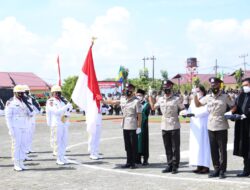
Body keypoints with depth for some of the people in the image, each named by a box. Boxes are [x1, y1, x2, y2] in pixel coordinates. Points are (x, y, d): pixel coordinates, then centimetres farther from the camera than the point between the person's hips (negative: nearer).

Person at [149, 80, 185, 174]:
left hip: (174, 126, -5)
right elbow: (153, 107, 24)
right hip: (164, 126, 5)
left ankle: (175, 166, 7)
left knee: (175, 148, 0)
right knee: (167, 148, 9)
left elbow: (183, 109, 3)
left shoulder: (176, 99, -3)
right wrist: (150, 96, 21)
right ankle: (169, 165, 17)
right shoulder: (161, 99, 11)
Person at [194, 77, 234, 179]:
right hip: (211, 126, 4)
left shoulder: (225, 97, 0)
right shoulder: (208, 97, 10)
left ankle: (222, 171, 8)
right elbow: (198, 104, 17)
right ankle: (216, 169, 17)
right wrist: (195, 95, 3)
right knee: (213, 149, 7)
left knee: (222, 149, 1)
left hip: (221, 127, -4)